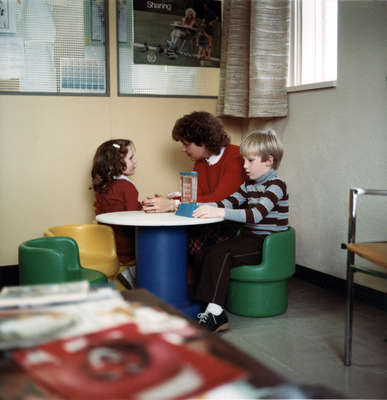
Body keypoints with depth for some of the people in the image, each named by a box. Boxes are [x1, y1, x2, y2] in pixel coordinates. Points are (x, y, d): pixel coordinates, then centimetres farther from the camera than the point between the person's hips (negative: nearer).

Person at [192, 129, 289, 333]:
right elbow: (229, 202, 8)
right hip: (249, 239, 9)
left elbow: (255, 214, -27)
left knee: (219, 254, -24)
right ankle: (207, 306, -9)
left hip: (267, 244, -9)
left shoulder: (276, 185, -13)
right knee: (206, 252, -8)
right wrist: (207, 207, -12)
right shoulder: (249, 184, 15)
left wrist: (220, 212, -32)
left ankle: (216, 313, -24)